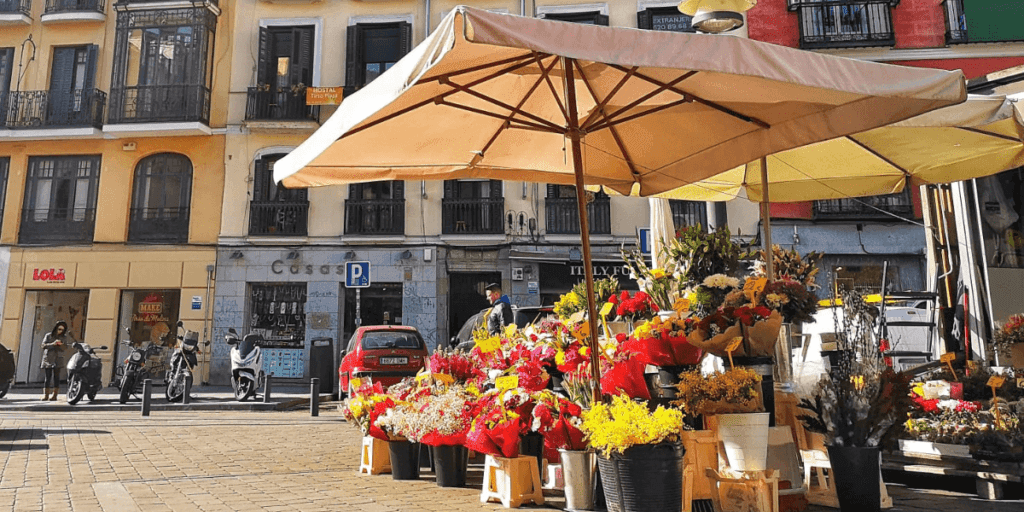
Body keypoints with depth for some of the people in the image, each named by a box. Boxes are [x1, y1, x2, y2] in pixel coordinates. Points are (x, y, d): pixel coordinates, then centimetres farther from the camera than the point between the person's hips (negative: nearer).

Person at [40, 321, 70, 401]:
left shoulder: (64, 337, 9)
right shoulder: (48, 335, 6)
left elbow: (63, 349, 6)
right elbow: (43, 345, -2)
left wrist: (61, 345, -16)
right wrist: (52, 344, -17)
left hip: (57, 360, 0)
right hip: (47, 359, 0)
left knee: (56, 377, -3)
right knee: (47, 378, -3)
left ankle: (54, 395, -1)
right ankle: (45, 395, -1)